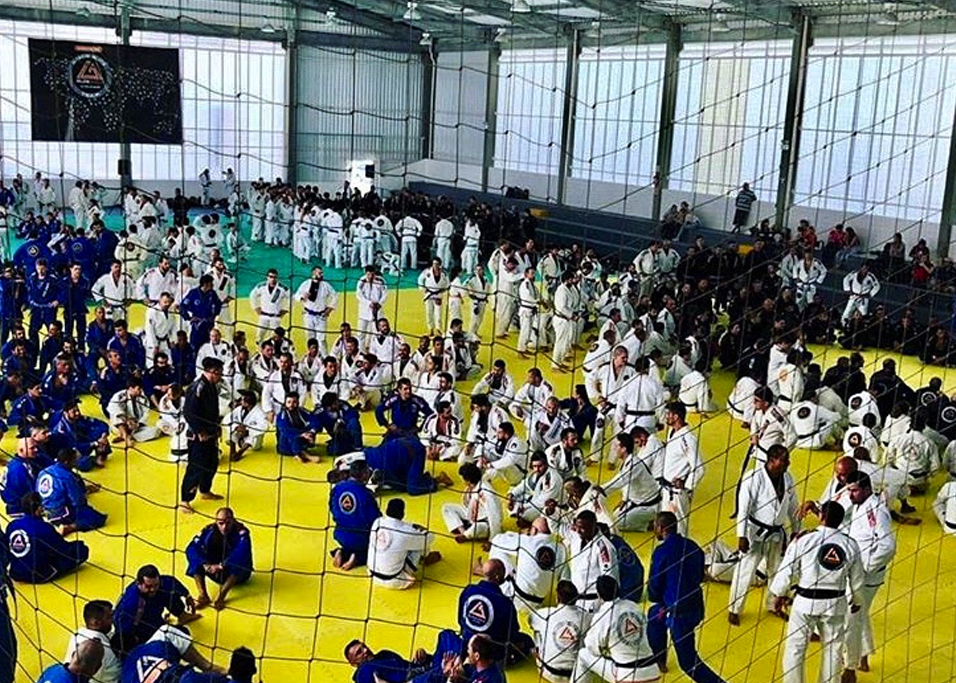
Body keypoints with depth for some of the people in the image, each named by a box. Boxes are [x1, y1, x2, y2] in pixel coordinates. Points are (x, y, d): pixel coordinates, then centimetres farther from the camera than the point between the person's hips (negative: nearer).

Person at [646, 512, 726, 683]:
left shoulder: (661, 552, -18)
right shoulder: (692, 546, 2)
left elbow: (654, 587, -10)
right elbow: (700, 576, 14)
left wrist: (657, 598, 12)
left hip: (679, 612, -8)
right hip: (696, 606, 8)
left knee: (688, 662, 1)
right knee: (654, 614, 31)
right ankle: (659, 660, 44)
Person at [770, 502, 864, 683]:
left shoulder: (803, 540, -16)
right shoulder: (850, 545, -5)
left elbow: (786, 572, -10)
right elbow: (857, 580, 6)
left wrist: (780, 595, 8)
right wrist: (857, 600, 25)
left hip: (805, 603, -3)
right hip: (835, 605, 3)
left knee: (795, 648, 9)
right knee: (833, 648, 19)